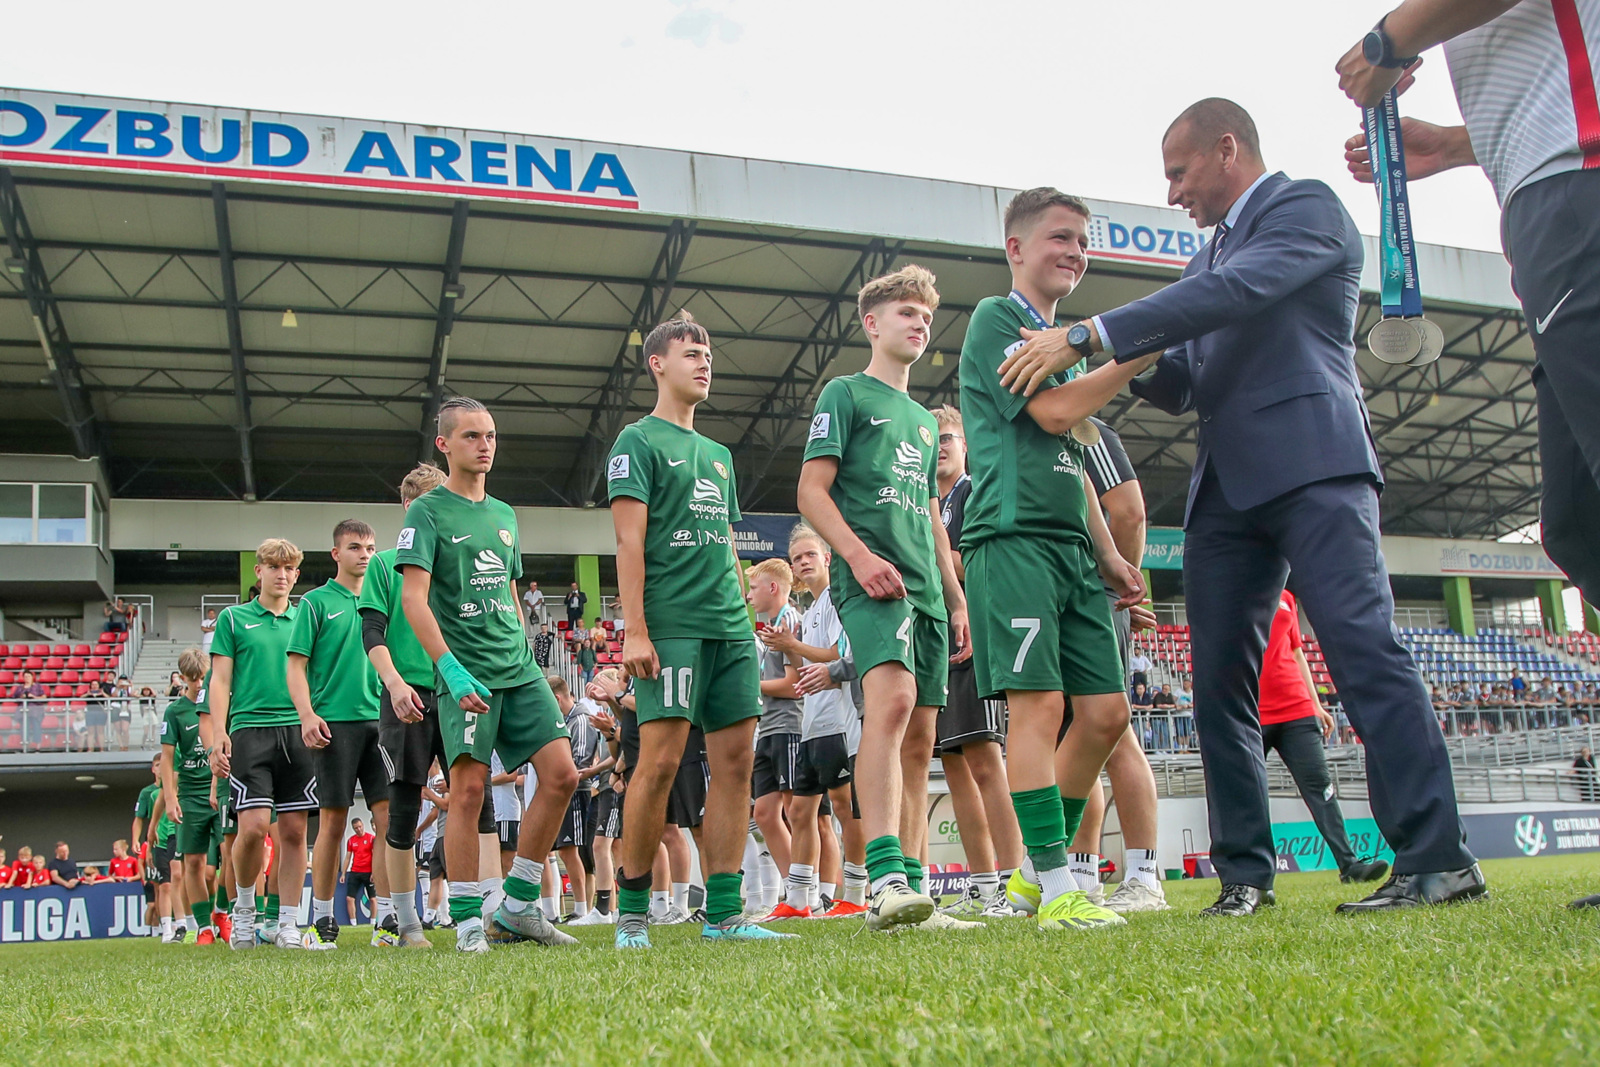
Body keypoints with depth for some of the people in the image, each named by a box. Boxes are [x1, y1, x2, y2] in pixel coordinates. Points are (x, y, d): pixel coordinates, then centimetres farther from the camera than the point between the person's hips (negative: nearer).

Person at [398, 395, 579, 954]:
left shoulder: (505, 515, 19)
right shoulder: (427, 512, -1)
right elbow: (413, 598, -11)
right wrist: (451, 670, -21)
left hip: (519, 669, 6)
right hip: (467, 674, -6)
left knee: (561, 773, -4)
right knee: (469, 788, -9)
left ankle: (517, 908, 7)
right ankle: (467, 919, 5)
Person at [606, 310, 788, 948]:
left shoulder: (719, 454, 24)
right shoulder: (638, 441, 3)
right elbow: (629, 541, -6)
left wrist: (746, 619, 18)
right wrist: (634, 631, -14)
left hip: (730, 628, 7)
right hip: (670, 625, -7)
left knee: (736, 758, 1)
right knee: (660, 759, -11)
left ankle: (723, 913, 5)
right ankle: (631, 910, 3)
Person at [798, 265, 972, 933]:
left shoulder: (924, 420, 27)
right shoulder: (846, 394, 7)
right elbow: (811, 492, -3)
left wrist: (956, 598, 22)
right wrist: (859, 553, -18)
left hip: (925, 588, 8)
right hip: (872, 578, -8)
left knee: (920, 738, 4)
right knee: (892, 699, -28)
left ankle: (910, 885, 8)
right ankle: (885, 877, -35)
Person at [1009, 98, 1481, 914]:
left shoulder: (1307, 208, 2)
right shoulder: (1207, 257, 26)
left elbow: (1234, 291, -16)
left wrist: (1088, 336, -19)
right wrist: (1133, 361, 3)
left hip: (1311, 465, -8)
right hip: (1228, 490, 8)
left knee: (1364, 648, -15)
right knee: (1219, 682, 3)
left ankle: (1435, 859, -10)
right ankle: (1245, 873, 8)